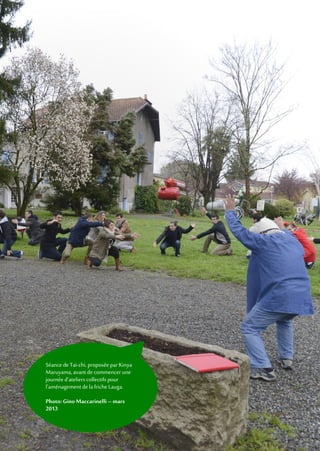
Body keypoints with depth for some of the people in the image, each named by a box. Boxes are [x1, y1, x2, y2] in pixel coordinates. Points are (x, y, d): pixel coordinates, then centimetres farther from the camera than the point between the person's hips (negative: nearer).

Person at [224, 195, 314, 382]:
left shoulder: (264, 241, 0)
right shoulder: (293, 240, 17)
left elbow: (239, 231, 8)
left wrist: (230, 211, 21)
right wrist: (283, 228, 57)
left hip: (278, 298, -7)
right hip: (301, 297, 8)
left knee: (249, 328, 7)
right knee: (285, 320, 38)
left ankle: (264, 368, -2)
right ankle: (287, 358, 34)